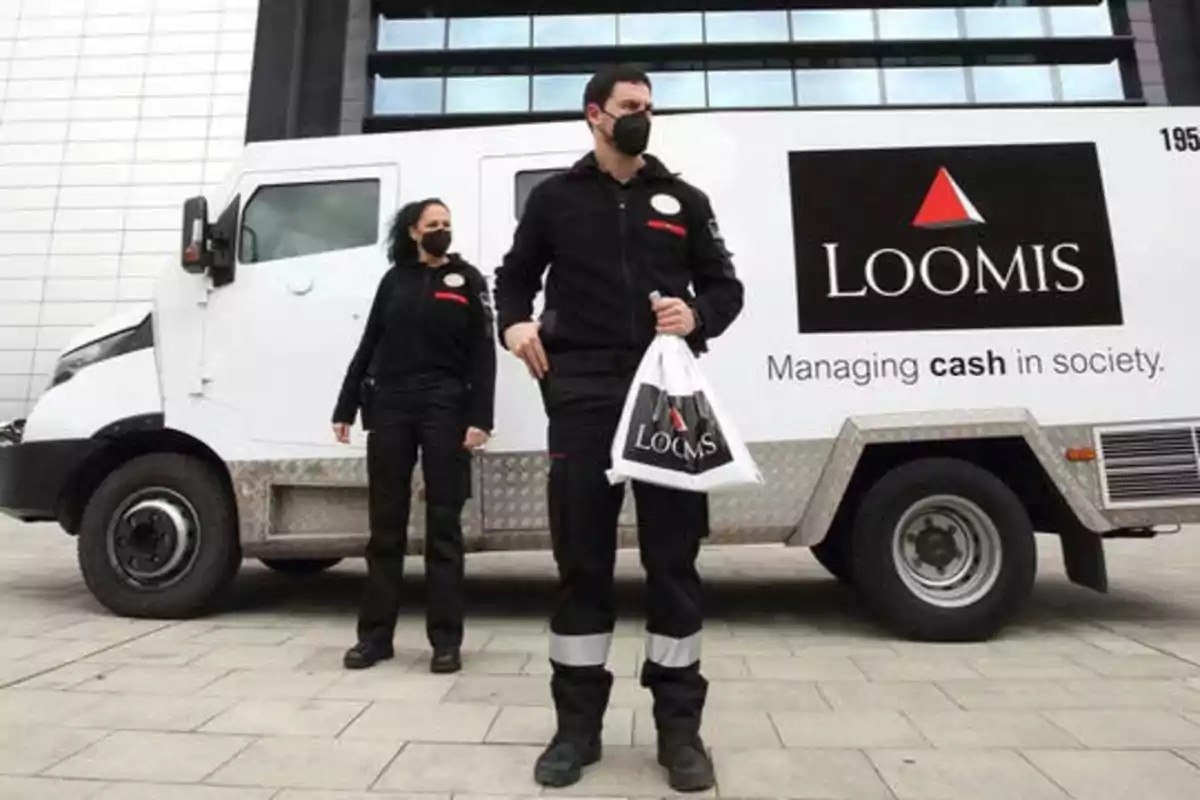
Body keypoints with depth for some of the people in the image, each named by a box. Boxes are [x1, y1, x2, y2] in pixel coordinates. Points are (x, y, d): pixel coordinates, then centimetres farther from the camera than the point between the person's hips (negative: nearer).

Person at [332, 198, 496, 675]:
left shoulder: (467, 280, 7)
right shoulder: (394, 280, 15)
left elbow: (483, 354, -1)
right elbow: (368, 347, 14)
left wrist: (479, 418, -12)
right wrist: (345, 409, 9)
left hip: (445, 408, -2)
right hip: (389, 407, 3)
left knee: (443, 523, 1)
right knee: (385, 523, 6)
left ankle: (446, 639, 8)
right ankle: (375, 634, 17)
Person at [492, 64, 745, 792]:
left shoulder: (684, 200, 16)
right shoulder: (555, 197, 13)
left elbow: (726, 285, 15)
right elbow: (516, 275, 21)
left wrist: (699, 317, -7)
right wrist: (515, 322, -1)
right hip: (582, 394, 0)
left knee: (674, 560, 3)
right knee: (582, 561, 4)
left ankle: (680, 729, 19)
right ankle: (578, 726, 19)